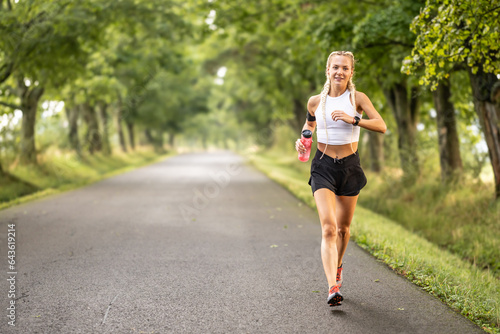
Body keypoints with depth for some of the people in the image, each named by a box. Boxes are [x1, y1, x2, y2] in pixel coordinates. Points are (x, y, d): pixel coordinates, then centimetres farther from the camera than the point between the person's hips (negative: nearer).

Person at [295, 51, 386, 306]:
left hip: (350, 166, 1)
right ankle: (333, 288, -21)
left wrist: (353, 119, -26)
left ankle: (337, 266, 43)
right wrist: (302, 140, 5)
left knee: (343, 227, 14)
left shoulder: (357, 98, -3)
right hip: (323, 167, -1)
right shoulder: (315, 102, 3)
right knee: (328, 228, -16)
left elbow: (382, 126, -14)